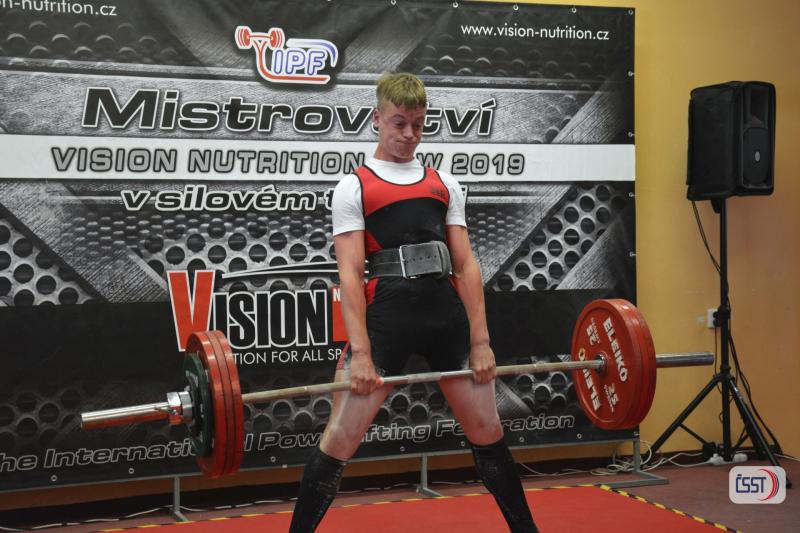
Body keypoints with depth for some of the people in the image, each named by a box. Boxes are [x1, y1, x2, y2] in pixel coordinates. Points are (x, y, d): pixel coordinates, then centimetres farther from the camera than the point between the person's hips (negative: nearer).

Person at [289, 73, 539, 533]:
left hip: (448, 313, 3)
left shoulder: (445, 185, 15)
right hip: (387, 314, -3)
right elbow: (351, 273, -4)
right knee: (341, 438, -3)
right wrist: (360, 352, -13)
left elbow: (466, 264, 9)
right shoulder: (354, 188, 5)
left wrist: (480, 340, 1)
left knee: (488, 431, 11)